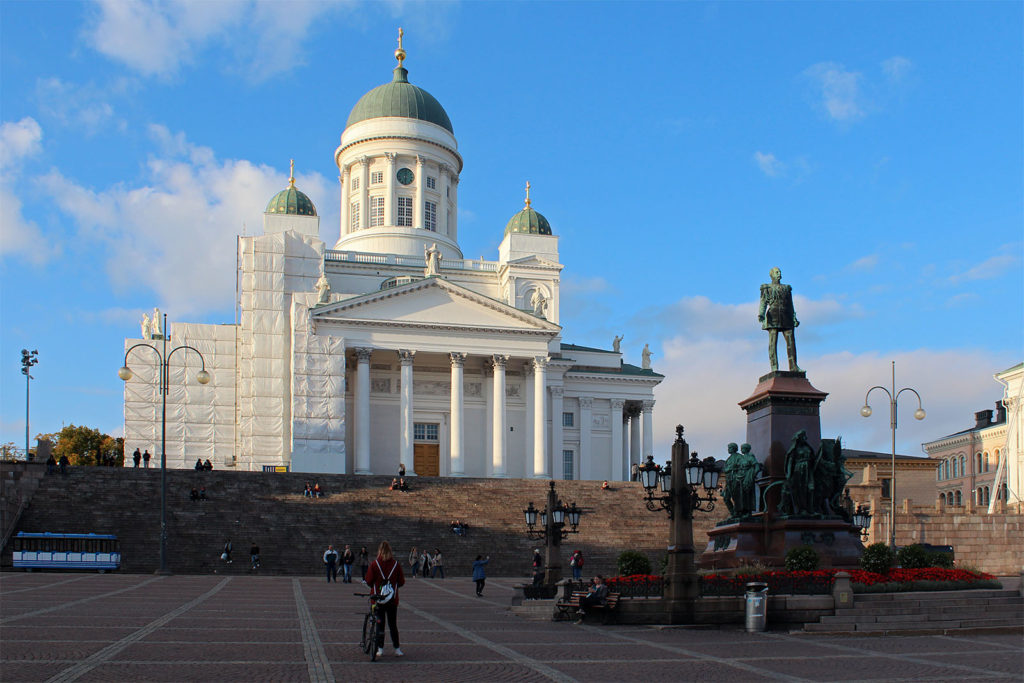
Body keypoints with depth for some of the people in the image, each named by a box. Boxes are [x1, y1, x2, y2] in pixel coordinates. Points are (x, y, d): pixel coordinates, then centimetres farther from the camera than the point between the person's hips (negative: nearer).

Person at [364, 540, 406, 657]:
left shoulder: (374, 564, -7)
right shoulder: (396, 564, -3)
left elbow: (369, 581, -5)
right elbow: (401, 582, 1)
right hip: (393, 599, 1)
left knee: (379, 623, 6)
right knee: (393, 624, 10)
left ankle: (380, 648, 5)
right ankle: (397, 648, 11)